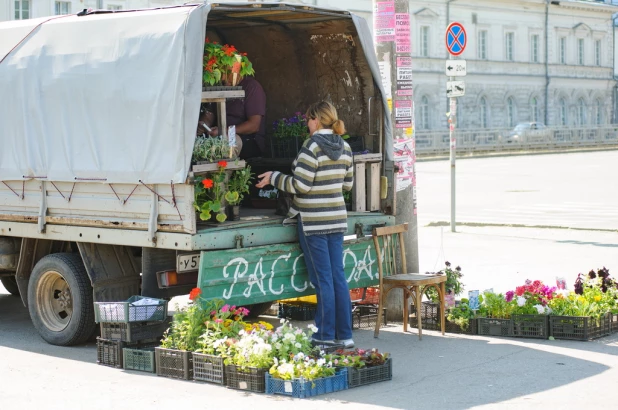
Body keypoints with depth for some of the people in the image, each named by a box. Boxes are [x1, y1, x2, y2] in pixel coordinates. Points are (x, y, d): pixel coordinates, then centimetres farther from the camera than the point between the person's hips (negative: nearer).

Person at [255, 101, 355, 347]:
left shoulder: (312, 146, -15)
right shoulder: (344, 147, 8)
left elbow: (301, 185, -17)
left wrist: (274, 178, -4)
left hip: (313, 221, -7)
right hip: (337, 218, 7)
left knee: (323, 279, -2)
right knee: (338, 276, 9)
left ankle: (327, 335, 4)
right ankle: (345, 335, 12)